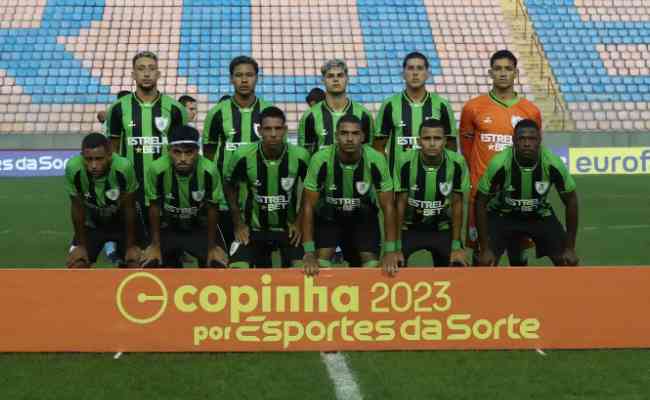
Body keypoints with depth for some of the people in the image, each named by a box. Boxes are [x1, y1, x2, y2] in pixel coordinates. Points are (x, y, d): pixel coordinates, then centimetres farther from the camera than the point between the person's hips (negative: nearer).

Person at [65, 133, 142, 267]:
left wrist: (131, 246, -11)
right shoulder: (73, 169, -33)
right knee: (75, 266, -9)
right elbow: (77, 208, -15)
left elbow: (128, 208, -20)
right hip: (92, 223, 1)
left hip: (123, 223, -1)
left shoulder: (124, 167, -37)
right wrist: (81, 245, -7)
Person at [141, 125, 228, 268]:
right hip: (168, 227, 0)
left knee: (218, 265, -15)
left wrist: (212, 247, -6)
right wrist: (155, 245, -6)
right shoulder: (157, 169, -30)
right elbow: (154, 207, -13)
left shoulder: (209, 171, -29)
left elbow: (212, 209, -13)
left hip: (200, 227, 0)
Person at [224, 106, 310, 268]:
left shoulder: (299, 156, -16)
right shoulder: (243, 156, -17)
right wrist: (238, 224, -1)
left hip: (288, 227, 0)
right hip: (254, 228, 0)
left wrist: (299, 222, -3)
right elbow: (229, 186, 1)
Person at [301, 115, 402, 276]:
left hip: (363, 214, 1)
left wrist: (390, 250, -23)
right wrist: (309, 252, -27)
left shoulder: (376, 160, -28)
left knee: (371, 262, -11)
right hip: (328, 214, -1)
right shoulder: (320, 160, -30)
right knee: (321, 261, -17)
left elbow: (388, 206, -19)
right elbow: (309, 206, -23)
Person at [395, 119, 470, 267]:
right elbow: (400, 203, -14)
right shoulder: (405, 162, -21)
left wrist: (456, 245, -9)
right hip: (409, 227, -1)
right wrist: (396, 246, -16)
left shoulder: (457, 163, -18)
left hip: (442, 228, 1)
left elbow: (457, 204, -8)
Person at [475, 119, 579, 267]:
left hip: (540, 214, 2)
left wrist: (570, 248, -11)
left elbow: (571, 200, -11)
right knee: (486, 262, -19)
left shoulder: (553, 164, -26)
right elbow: (481, 202, -18)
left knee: (568, 261, -9)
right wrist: (485, 249, -19)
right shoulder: (499, 164, -31)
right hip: (503, 214, -2)